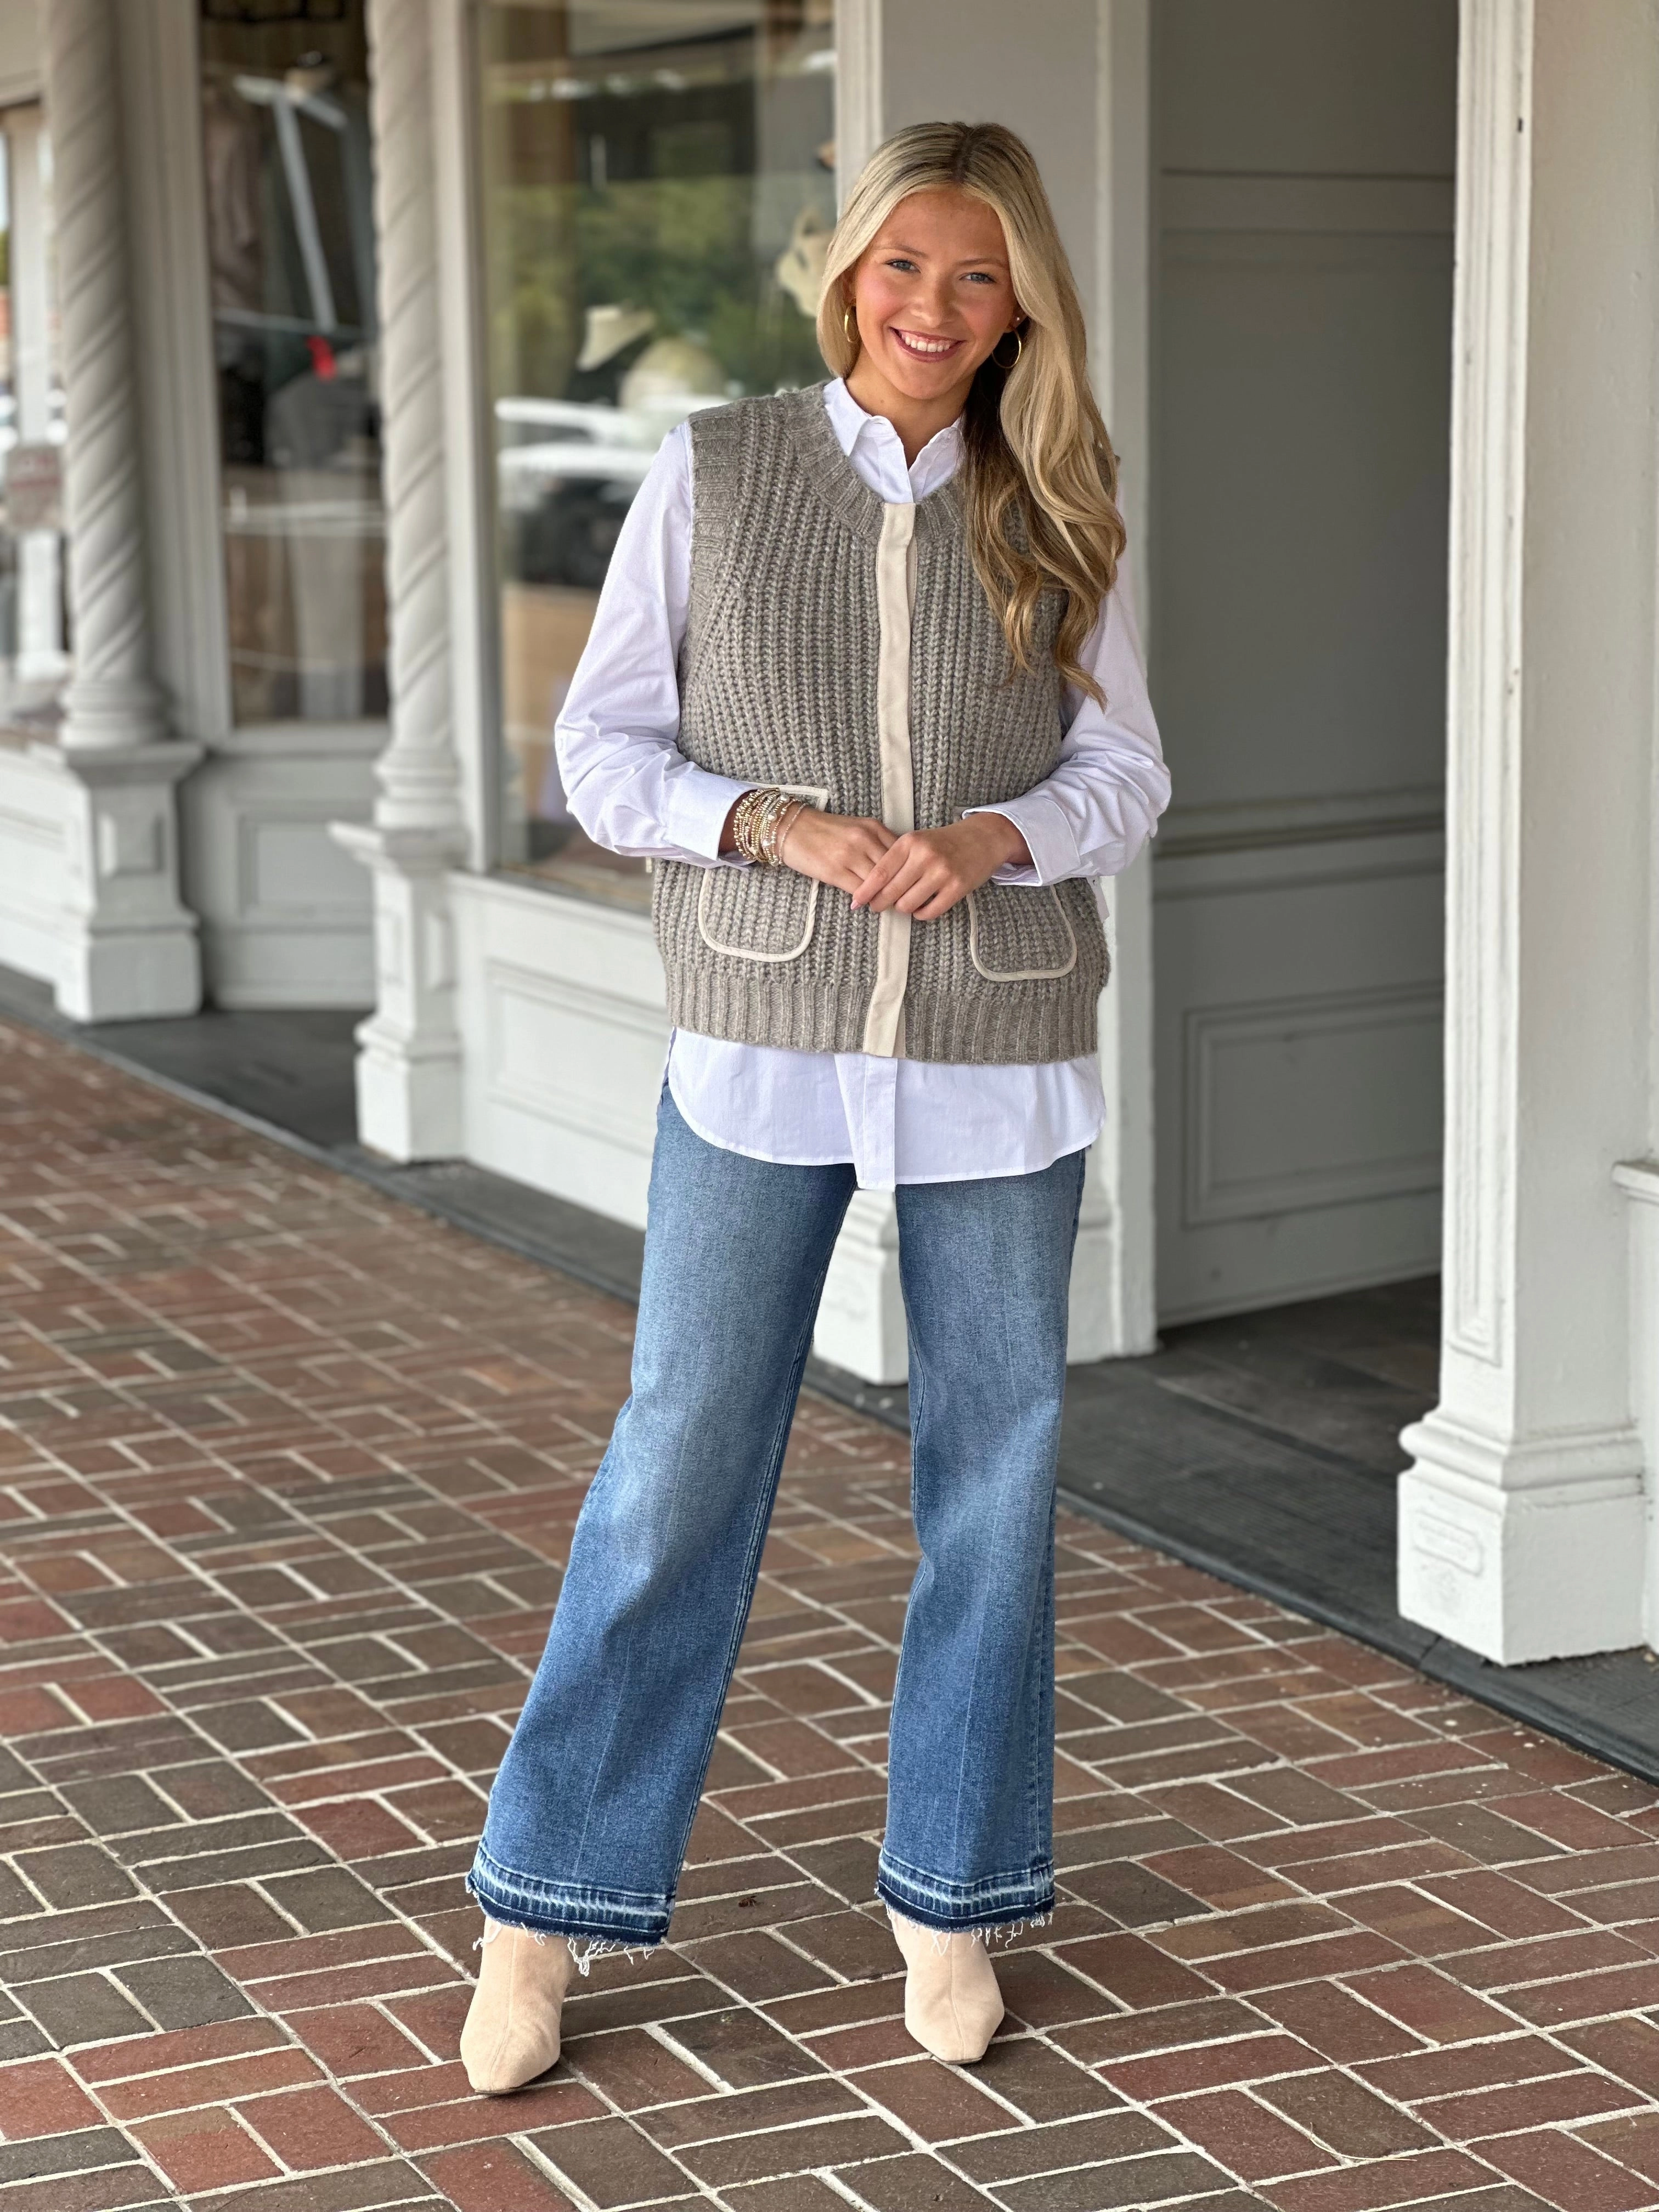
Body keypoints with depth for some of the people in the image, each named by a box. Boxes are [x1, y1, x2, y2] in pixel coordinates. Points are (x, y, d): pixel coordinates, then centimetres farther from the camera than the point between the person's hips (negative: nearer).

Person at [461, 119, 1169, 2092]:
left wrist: (991, 840, -15)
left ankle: (954, 1894, 25)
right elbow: (603, 751, 0)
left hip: (998, 1054, 2)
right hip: (764, 1042, -2)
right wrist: (782, 827, -17)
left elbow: (1125, 777, 6)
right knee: (679, 1464, 0)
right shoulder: (712, 472, 0)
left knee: (991, 1473, 9)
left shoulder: (1053, 518, 4)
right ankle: (547, 1909, 12)